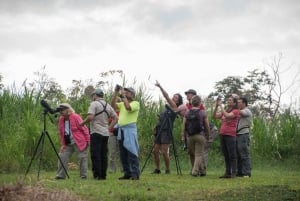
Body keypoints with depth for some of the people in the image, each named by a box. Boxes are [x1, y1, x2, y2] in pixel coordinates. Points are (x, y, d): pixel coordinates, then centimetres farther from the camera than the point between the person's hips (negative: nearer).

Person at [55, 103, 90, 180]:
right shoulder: (61, 119, 6)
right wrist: (63, 144, 9)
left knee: (82, 158, -4)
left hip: (79, 143, -6)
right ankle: (60, 175, 6)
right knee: (62, 157, 0)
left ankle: (83, 175, 4)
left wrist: (88, 141, -10)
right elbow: (61, 133, 13)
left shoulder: (75, 117, -13)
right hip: (68, 144, 6)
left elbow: (84, 129, -10)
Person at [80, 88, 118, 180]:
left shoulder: (94, 104, -6)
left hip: (96, 132, -7)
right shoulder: (108, 105, 15)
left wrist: (82, 123, -2)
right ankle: (103, 175, 8)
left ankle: (97, 175, -9)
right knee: (103, 155, 8)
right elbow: (116, 118, 11)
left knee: (95, 155, -6)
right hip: (105, 133, 7)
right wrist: (109, 128, 13)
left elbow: (90, 117, -17)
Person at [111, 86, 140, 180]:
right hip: (121, 130, 7)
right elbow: (113, 105, 6)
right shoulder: (122, 104, 19)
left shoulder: (136, 103, -1)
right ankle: (127, 173, 12)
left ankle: (135, 174, -11)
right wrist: (116, 92, 2)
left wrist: (123, 96, -11)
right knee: (123, 153, 7)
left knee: (132, 152, -11)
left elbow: (128, 107, -19)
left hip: (130, 129, -7)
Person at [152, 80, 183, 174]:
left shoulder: (174, 107, -1)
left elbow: (167, 97, -12)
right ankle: (157, 169, 12)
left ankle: (167, 170, 0)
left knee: (164, 152, -10)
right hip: (159, 131, 8)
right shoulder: (167, 108, 21)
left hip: (166, 131, -8)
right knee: (155, 151, 4)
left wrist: (160, 86, -15)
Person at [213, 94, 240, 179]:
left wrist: (220, 105, -16)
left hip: (230, 135, -7)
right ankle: (227, 173, 11)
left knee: (232, 155, -5)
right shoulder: (225, 111, 17)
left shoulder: (235, 111, -4)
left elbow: (227, 115, -21)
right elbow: (214, 116, 10)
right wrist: (216, 106, -3)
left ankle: (234, 173, -2)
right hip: (222, 135, 7)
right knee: (226, 155, 8)